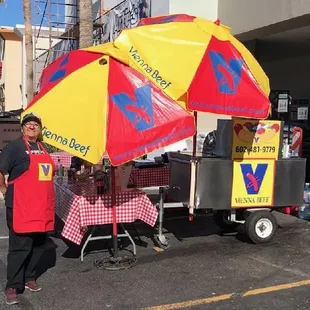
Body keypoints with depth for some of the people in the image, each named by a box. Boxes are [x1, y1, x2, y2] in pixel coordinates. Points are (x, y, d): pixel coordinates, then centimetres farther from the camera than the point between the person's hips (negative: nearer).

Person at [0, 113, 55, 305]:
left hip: (42, 206, 7)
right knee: (20, 247, -4)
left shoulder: (44, 148, 16)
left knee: (39, 245, 13)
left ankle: (29, 278, 28)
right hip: (21, 206, -7)